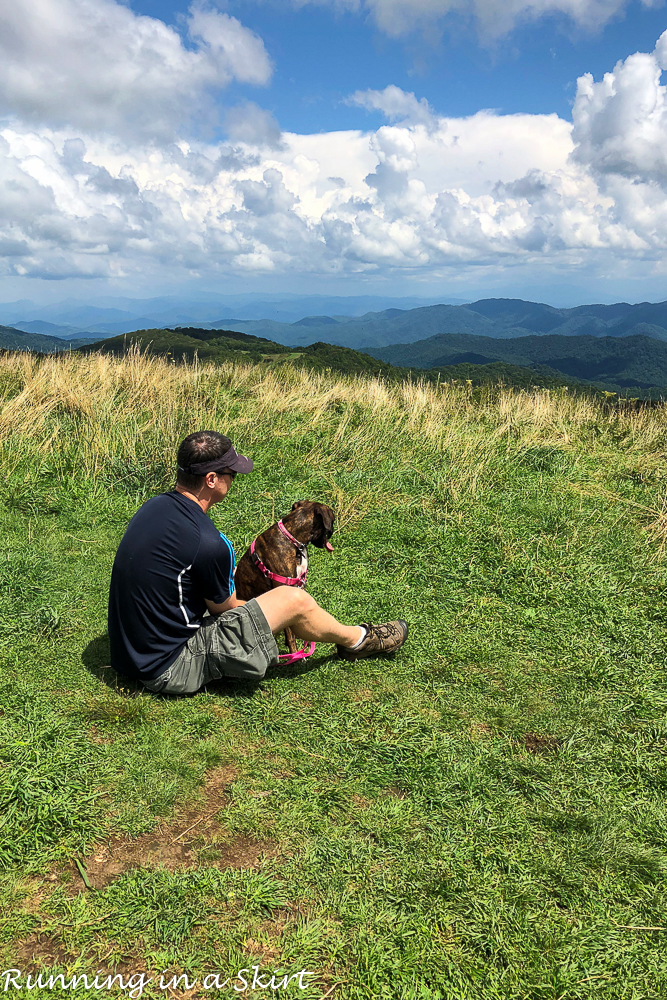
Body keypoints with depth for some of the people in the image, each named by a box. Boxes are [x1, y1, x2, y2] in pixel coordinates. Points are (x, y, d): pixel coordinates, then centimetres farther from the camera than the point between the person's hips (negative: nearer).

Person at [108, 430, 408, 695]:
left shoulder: (155, 506, 1)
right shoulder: (209, 543, -26)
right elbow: (224, 609, -7)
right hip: (171, 670, -9)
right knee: (294, 600, -9)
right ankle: (357, 640, 21)